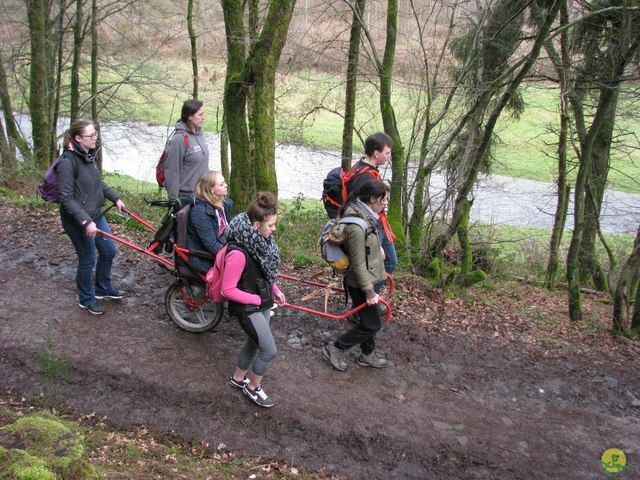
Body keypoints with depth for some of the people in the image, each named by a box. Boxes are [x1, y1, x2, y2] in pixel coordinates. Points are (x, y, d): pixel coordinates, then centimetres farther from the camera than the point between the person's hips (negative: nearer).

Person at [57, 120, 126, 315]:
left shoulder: (89, 156, 3)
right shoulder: (67, 162, -23)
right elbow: (66, 198, -25)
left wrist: (115, 198, 15)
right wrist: (85, 221, -30)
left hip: (95, 215, 9)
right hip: (78, 221, -9)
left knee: (109, 251, 18)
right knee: (87, 260, 6)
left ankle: (103, 289, 41)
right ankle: (86, 300, 29)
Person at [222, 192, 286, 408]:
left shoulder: (260, 241, -5)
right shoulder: (238, 253, -31)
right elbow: (228, 290, -24)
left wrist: (275, 290, 1)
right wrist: (256, 299, -18)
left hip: (264, 303, 8)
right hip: (248, 307, -8)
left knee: (255, 343, 23)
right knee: (270, 351, 0)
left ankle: (238, 378, 47)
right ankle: (253, 387, 25)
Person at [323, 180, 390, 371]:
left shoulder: (366, 216, 1)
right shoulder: (357, 226, -30)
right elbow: (358, 264, -25)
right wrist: (369, 292, -19)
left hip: (368, 278, 9)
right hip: (360, 283, -9)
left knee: (370, 320, 21)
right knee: (372, 324, 2)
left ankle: (367, 355, 39)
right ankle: (335, 349, 15)